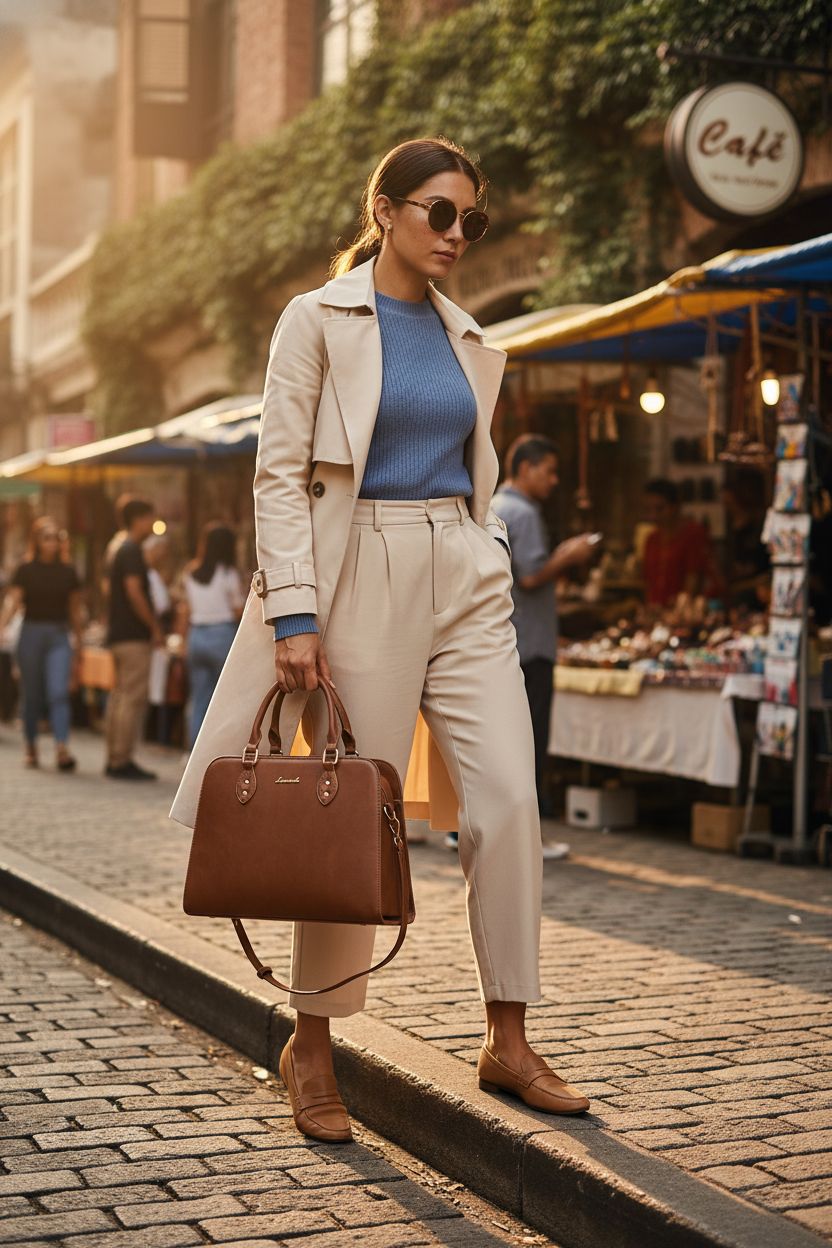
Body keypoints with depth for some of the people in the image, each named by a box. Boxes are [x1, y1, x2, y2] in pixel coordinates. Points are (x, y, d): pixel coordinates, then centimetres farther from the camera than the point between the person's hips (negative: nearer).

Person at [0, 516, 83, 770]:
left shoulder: (68, 572, 7)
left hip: (58, 636, 1)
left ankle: (62, 749, -21)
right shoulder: (26, 571, 1)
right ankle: (31, 747, 20)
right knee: (32, 695, 6)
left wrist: (78, 643, 15)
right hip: (31, 633, 0)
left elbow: (75, 610, 13)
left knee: (59, 692, -13)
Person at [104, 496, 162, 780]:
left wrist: (151, 626, 19)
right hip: (134, 635, -10)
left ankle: (115, 759, 13)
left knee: (119, 696, 11)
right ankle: (122, 761, -8)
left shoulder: (121, 551, 18)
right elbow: (134, 592, -20)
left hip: (119, 635, 10)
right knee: (133, 698, -8)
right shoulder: (132, 552, -12)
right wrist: (155, 628, -14)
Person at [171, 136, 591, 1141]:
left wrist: (486, 570, 15)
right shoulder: (318, 320, -1)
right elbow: (280, 472, -7)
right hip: (360, 576, -5)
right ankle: (310, 1046, 15)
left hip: (464, 582, 5)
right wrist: (293, 613, -15)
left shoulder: (470, 342, 15)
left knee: (509, 796, -4)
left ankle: (507, 1042, 7)